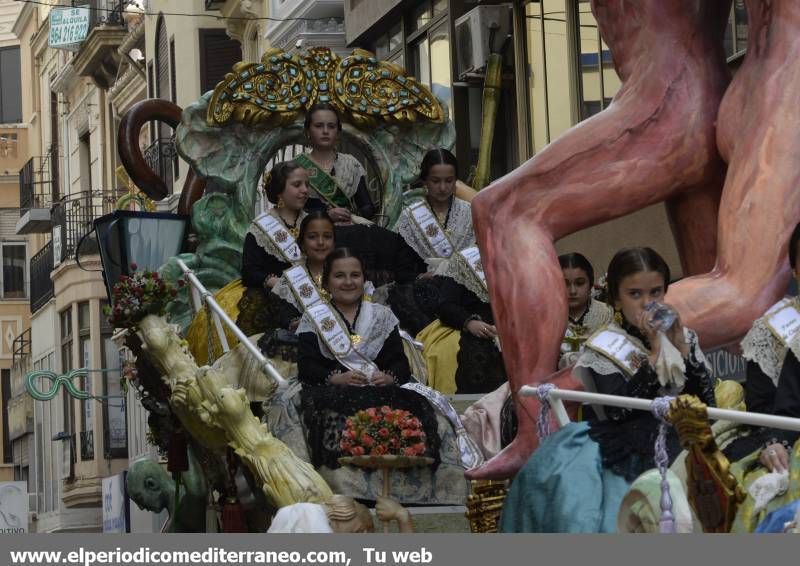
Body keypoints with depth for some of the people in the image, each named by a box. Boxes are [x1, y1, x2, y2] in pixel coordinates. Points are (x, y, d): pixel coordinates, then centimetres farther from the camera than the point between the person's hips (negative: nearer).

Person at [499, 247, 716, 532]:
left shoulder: (682, 337, 12)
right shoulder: (605, 348, 1)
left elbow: (706, 402, 1)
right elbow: (619, 411, -14)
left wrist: (682, 348, -8)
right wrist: (653, 353, -16)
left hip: (676, 440, 3)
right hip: (625, 449, -3)